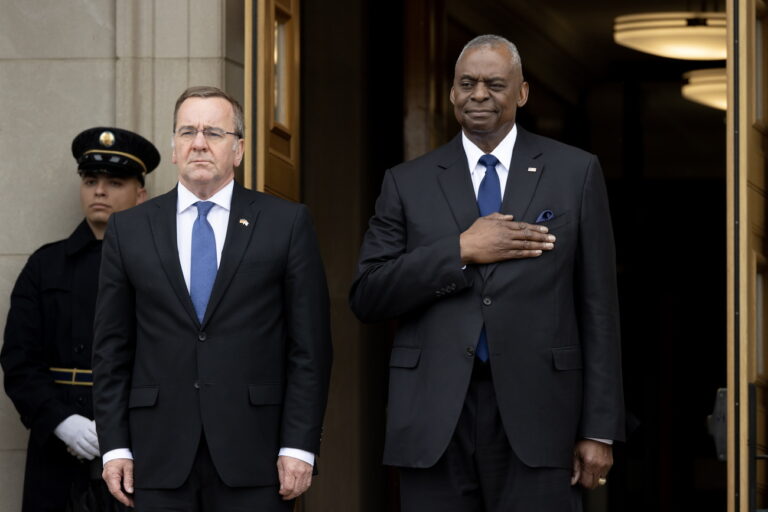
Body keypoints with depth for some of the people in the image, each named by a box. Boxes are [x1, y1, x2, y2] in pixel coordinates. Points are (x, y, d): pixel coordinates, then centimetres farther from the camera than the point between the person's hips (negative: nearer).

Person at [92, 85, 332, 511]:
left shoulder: (286, 223, 4)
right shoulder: (129, 230, 10)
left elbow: (309, 347, 1)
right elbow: (111, 350, 9)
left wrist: (299, 446, -5)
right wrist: (114, 446, 2)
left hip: (253, 458, -1)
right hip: (160, 460, 2)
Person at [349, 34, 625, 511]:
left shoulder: (575, 172, 7)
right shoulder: (409, 182, 10)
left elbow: (598, 308, 4)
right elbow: (367, 297, 2)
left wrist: (600, 428, -1)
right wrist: (460, 251, -9)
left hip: (535, 416, -1)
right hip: (434, 417, 1)